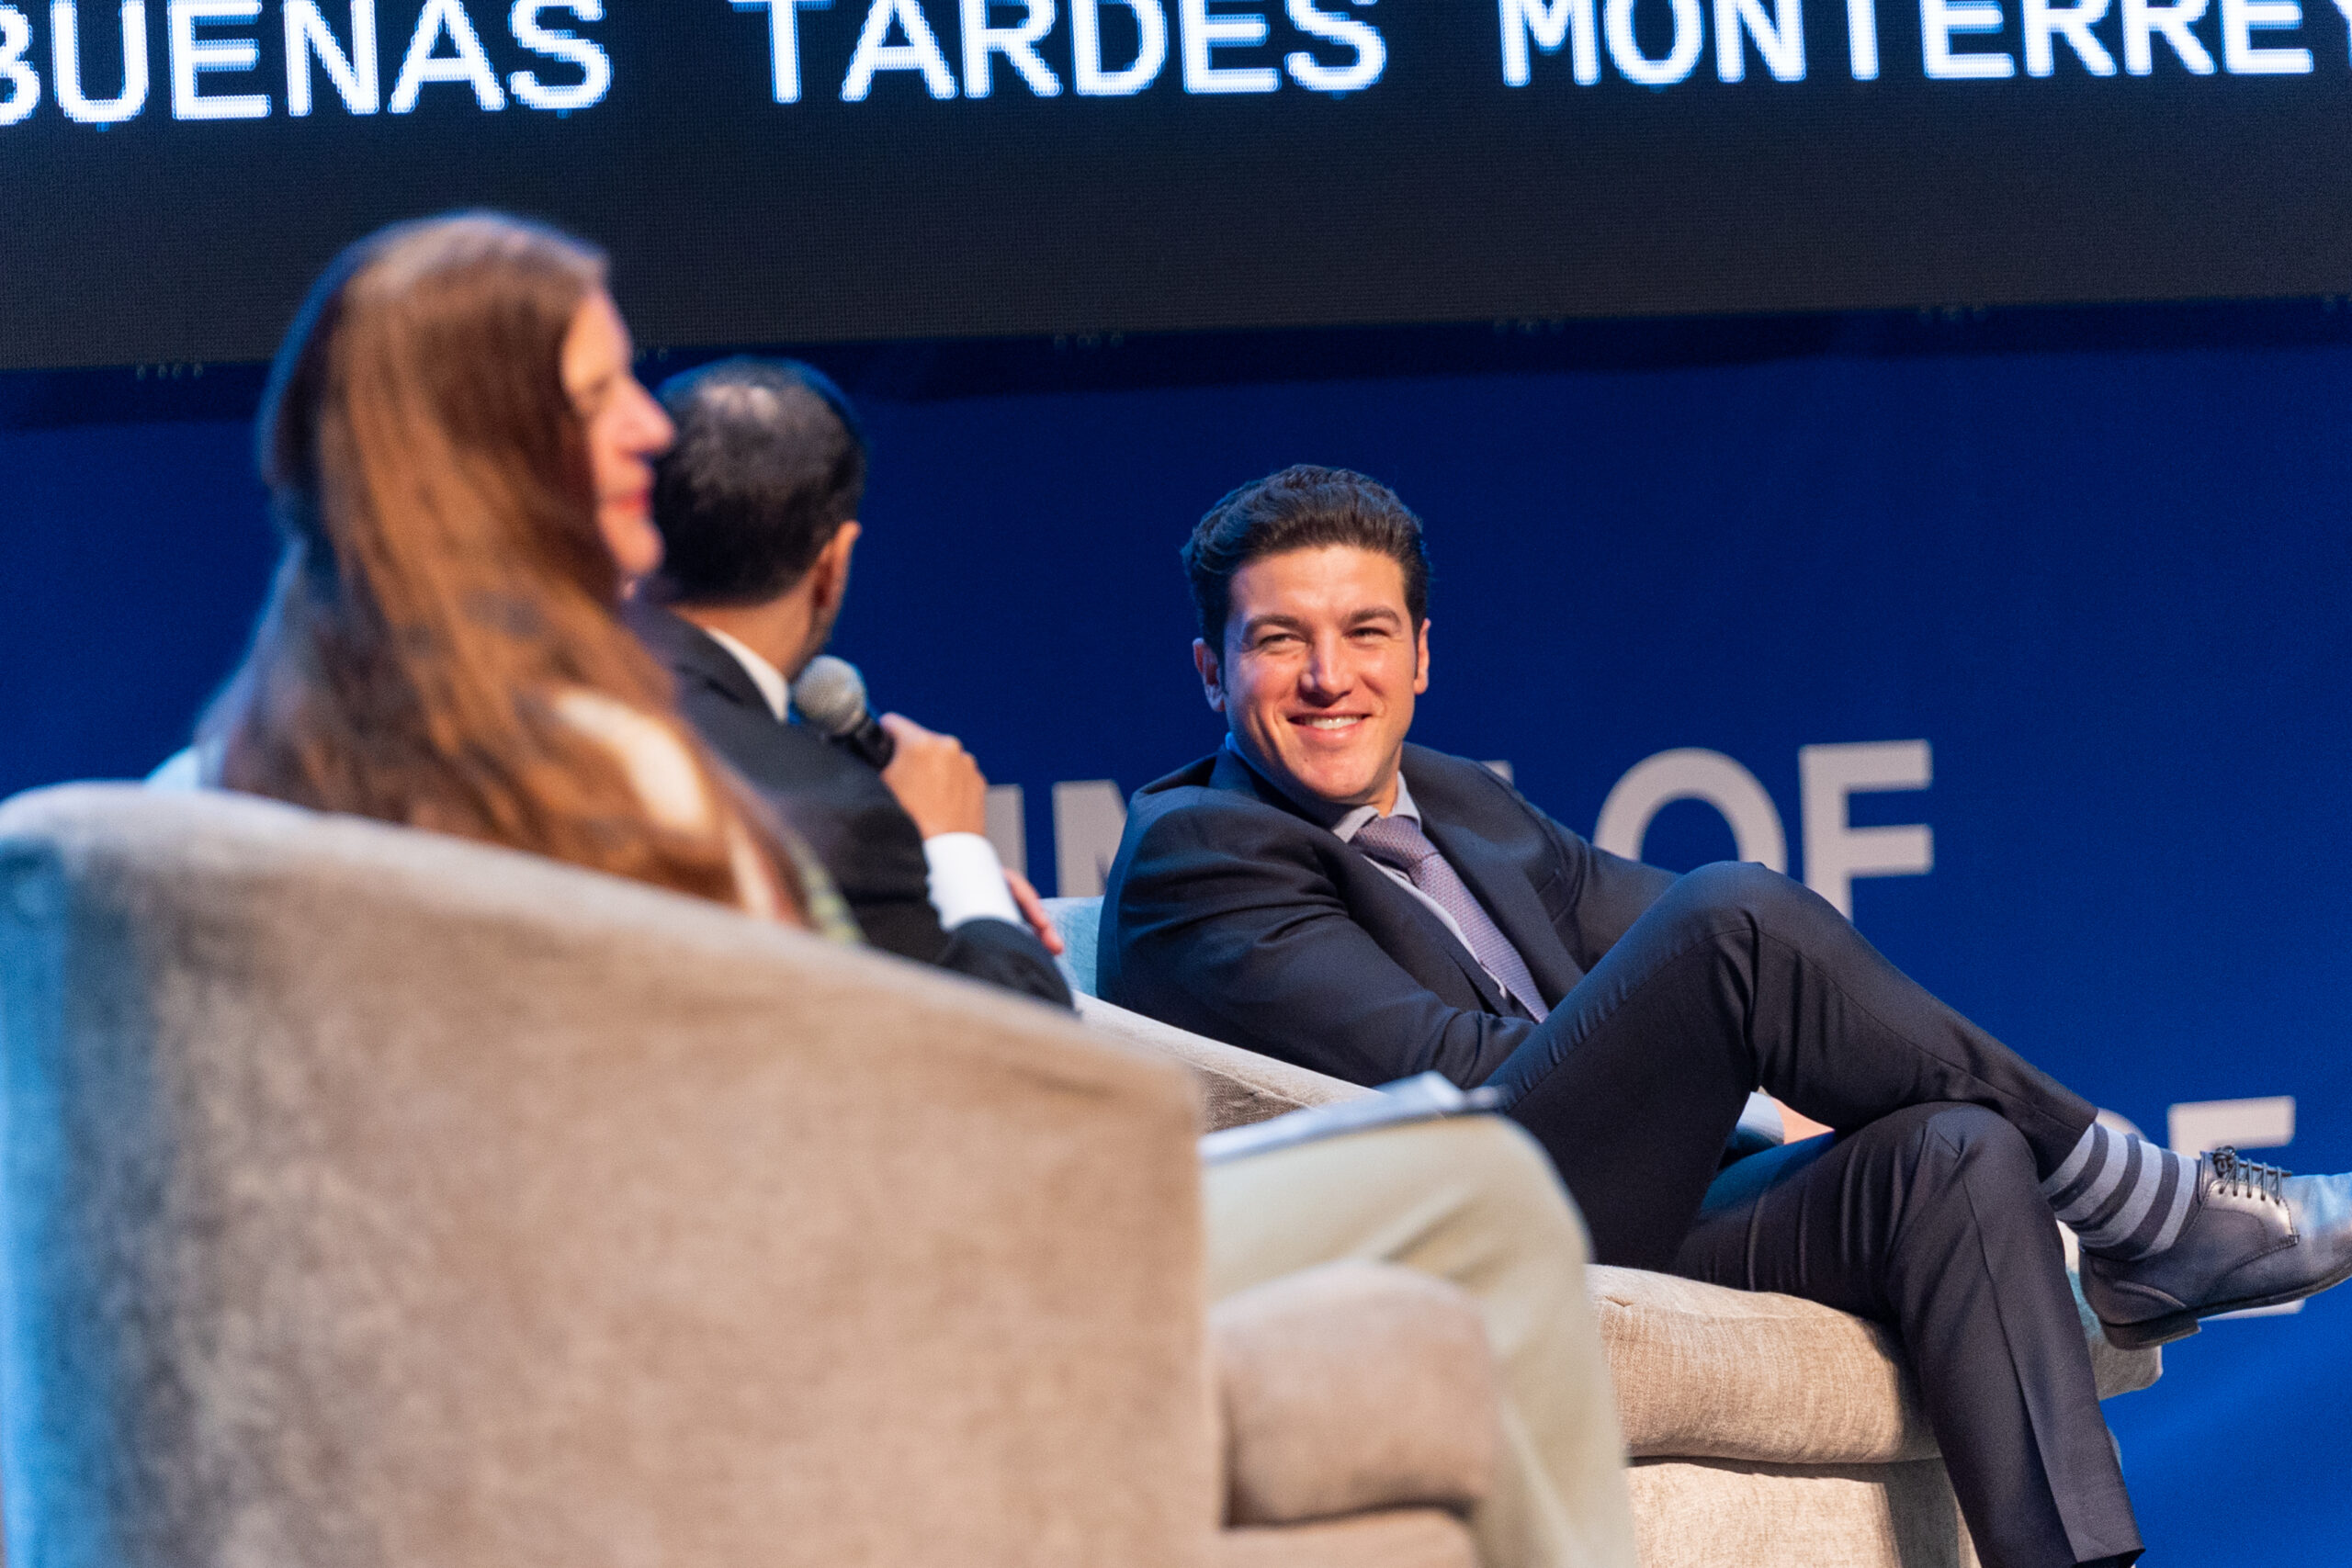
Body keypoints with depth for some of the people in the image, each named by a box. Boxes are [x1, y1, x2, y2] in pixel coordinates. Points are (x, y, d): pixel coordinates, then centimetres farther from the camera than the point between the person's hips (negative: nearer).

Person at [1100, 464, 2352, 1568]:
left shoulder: (1458, 803, 27)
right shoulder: (1192, 851, 0)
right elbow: (1435, 1066, -11)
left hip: (1615, 1232, 8)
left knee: (1954, 1150, -18)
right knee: (1736, 916, -24)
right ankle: (2144, 1203, -10)